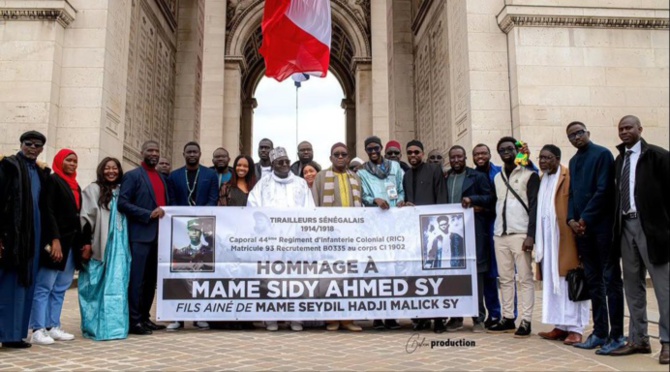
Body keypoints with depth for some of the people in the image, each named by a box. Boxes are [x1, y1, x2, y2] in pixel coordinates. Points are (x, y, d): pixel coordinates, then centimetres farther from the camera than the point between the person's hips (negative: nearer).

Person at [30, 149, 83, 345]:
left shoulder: (75, 186, 18)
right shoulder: (53, 181, -3)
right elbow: (49, 212, -12)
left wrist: (82, 243, 12)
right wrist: (55, 240, -21)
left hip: (71, 243, 7)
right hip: (56, 241, -7)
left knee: (60, 288, 8)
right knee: (44, 287, -4)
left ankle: (53, 327, 12)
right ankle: (38, 330, -1)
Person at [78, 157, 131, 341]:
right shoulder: (93, 190, 0)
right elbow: (86, 217, -5)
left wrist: (125, 242, 14)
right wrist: (86, 242, -13)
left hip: (119, 245, 4)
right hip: (100, 246, -4)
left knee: (117, 285, 3)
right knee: (99, 286, 1)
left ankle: (114, 324, 8)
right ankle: (95, 326, 8)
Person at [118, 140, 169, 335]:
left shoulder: (161, 178, 19)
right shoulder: (132, 176, -2)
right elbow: (123, 203, -11)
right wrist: (148, 214, -17)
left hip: (158, 235, 7)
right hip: (140, 234, -7)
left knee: (151, 279, 11)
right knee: (137, 279, -4)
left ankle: (144, 317, 20)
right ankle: (134, 321, 3)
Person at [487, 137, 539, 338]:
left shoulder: (529, 175, 0)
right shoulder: (497, 177, 16)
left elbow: (534, 206, -6)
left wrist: (531, 235, -13)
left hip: (520, 234, -5)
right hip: (500, 234, 5)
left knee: (525, 278, -3)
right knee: (505, 278, 8)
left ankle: (526, 321, 1)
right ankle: (507, 318, 14)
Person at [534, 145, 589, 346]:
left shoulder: (568, 177, -7)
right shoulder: (542, 180, 16)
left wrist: (575, 226, -20)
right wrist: (536, 238, 9)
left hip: (564, 237, -7)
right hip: (547, 238, 7)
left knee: (568, 282, -3)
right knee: (553, 282, 9)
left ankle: (575, 329, 3)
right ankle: (561, 326, 16)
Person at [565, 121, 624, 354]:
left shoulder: (602, 154, -4)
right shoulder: (573, 162, 17)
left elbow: (604, 190, -12)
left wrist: (585, 218, -13)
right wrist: (571, 219, 0)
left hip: (602, 224, -7)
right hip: (581, 227, 7)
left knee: (611, 280, -2)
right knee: (593, 281, 9)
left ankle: (617, 335, 3)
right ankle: (600, 332, 16)